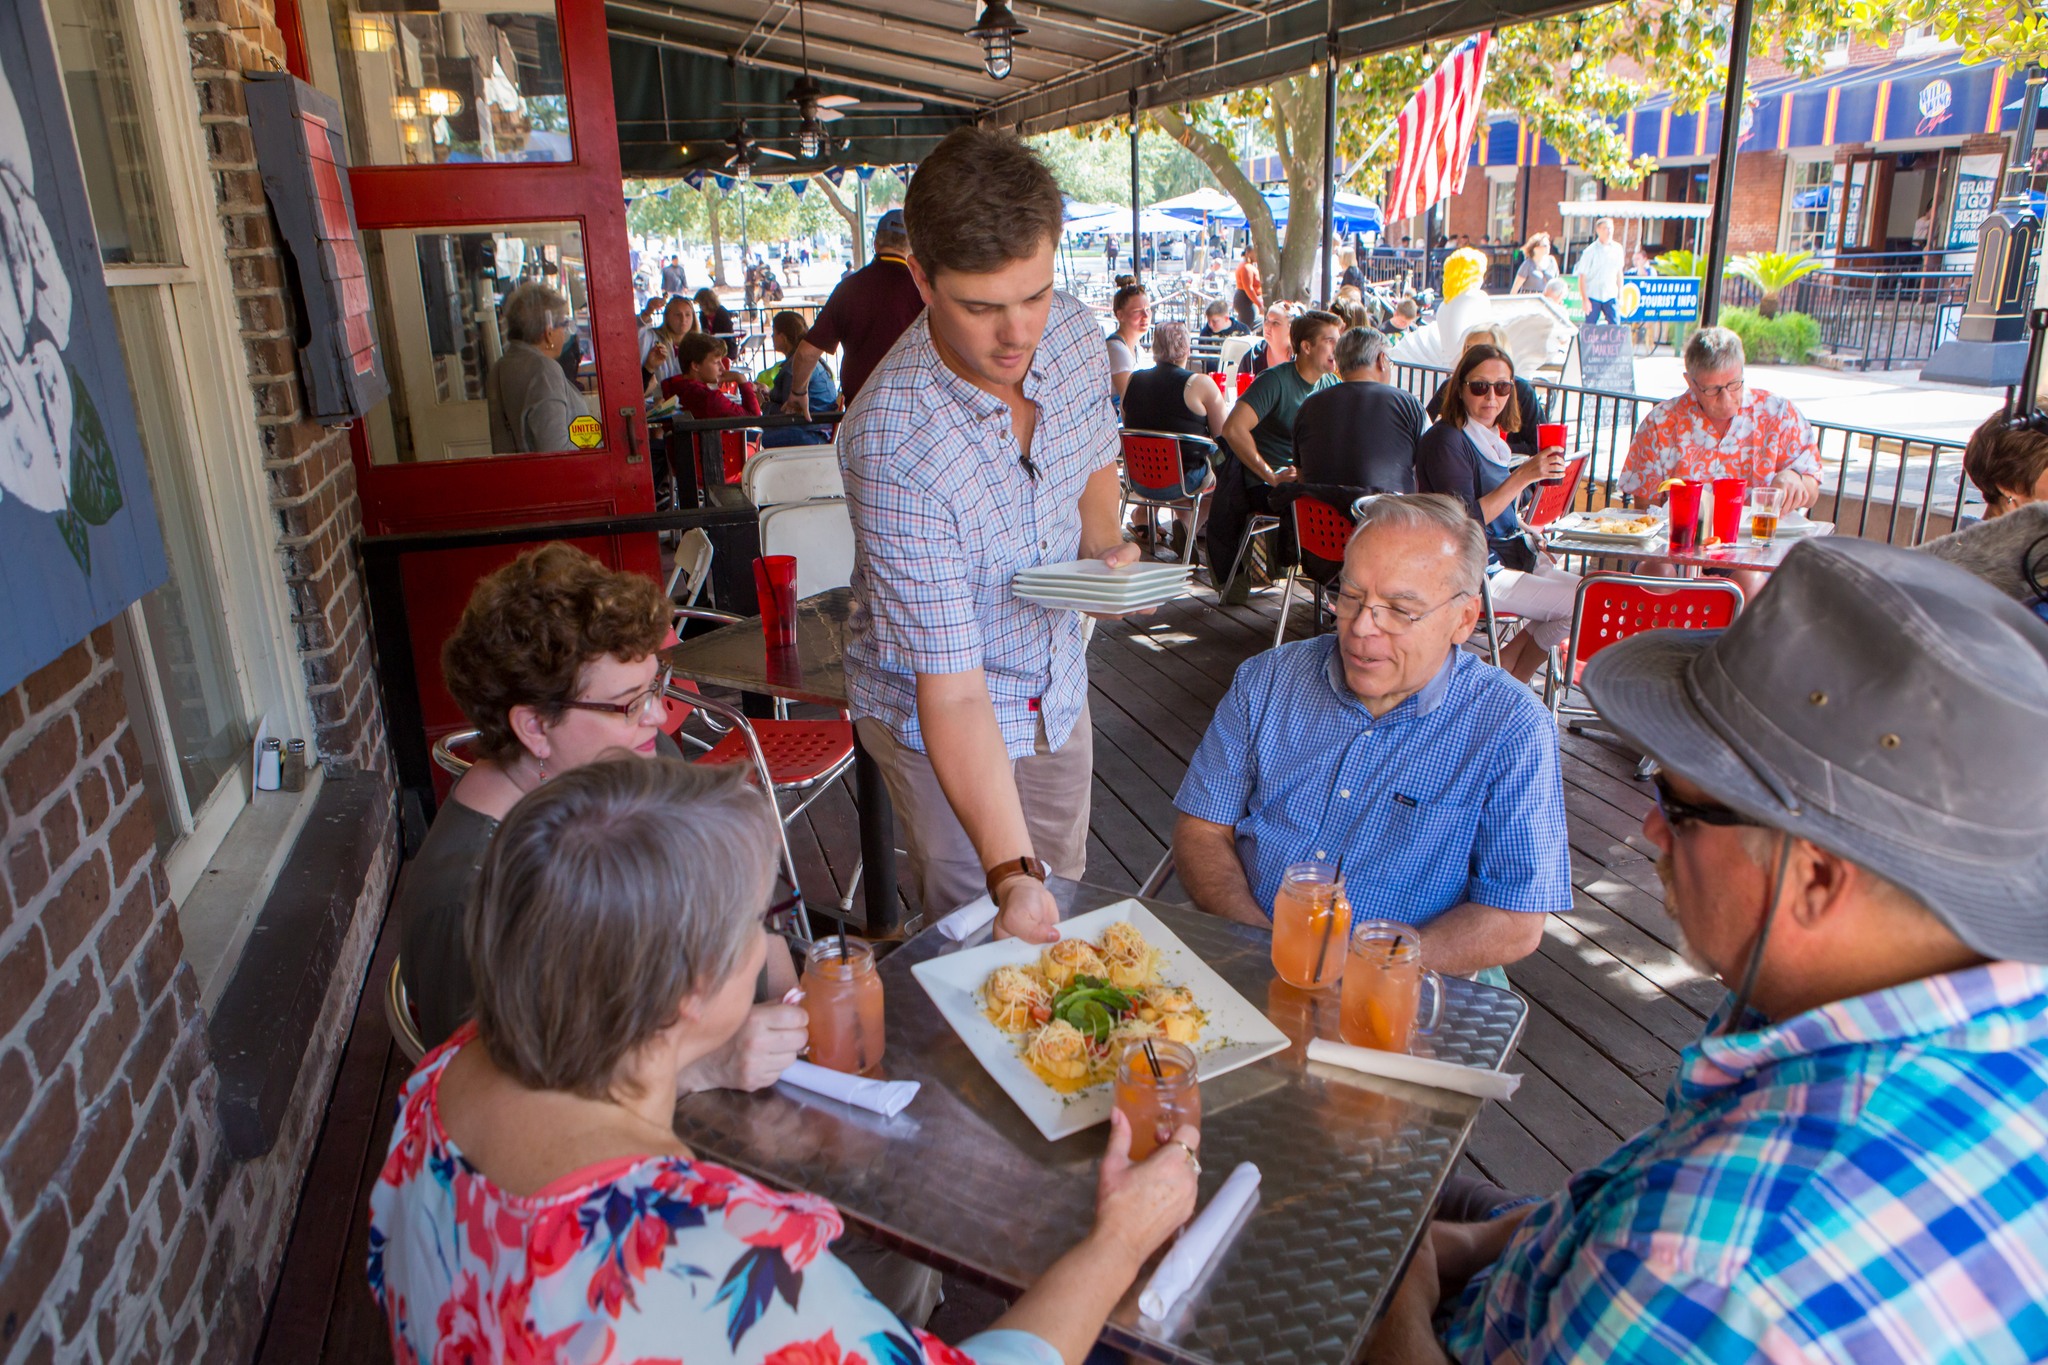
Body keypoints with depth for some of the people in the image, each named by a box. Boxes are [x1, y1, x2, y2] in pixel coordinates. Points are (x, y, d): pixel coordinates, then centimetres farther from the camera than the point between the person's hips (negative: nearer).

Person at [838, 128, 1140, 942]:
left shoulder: (1075, 333, -14)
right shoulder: (894, 441, -34)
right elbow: (953, 695, -35)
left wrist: (1105, 544, -11)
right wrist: (1011, 870, -42)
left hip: (1059, 685, 6)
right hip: (939, 715, -6)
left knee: (1066, 905, 22)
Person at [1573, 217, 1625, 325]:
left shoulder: (1617, 248, 4)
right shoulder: (1590, 251, -8)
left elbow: (1619, 272, 15)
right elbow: (1582, 277, -8)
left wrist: (1620, 292, 13)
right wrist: (1584, 299, -12)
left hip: (1610, 296, 3)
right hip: (1593, 296, -3)